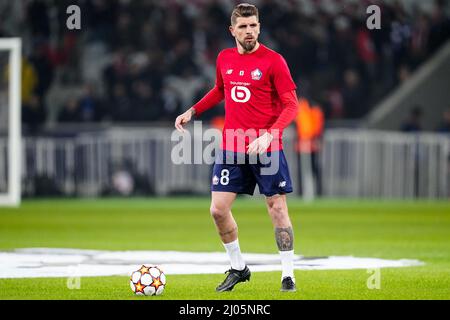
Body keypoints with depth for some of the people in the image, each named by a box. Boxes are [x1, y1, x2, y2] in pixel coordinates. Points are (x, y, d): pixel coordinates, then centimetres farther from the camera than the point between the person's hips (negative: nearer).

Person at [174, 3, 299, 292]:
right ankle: (238, 268, 18)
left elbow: (291, 105, -10)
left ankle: (288, 275, 8)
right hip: (231, 148, 4)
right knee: (219, 209, -1)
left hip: (267, 148, -4)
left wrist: (268, 135, -23)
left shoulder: (273, 60, -9)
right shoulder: (225, 59, 7)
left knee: (278, 209, -2)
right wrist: (191, 112, 19)